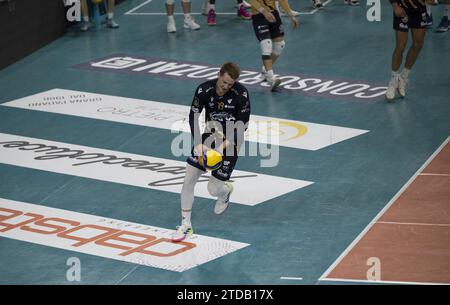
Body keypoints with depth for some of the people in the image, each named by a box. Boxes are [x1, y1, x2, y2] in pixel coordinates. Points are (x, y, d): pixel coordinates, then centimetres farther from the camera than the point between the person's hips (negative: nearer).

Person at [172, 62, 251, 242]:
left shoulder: (241, 94, -19)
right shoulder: (204, 90, -14)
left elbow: (241, 126, -15)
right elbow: (193, 117, -10)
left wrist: (223, 146, -24)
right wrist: (199, 145, -21)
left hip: (230, 142, -3)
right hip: (209, 137, 3)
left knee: (213, 189, -3)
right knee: (189, 179, -8)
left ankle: (226, 191, 36)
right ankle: (185, 225, 2)